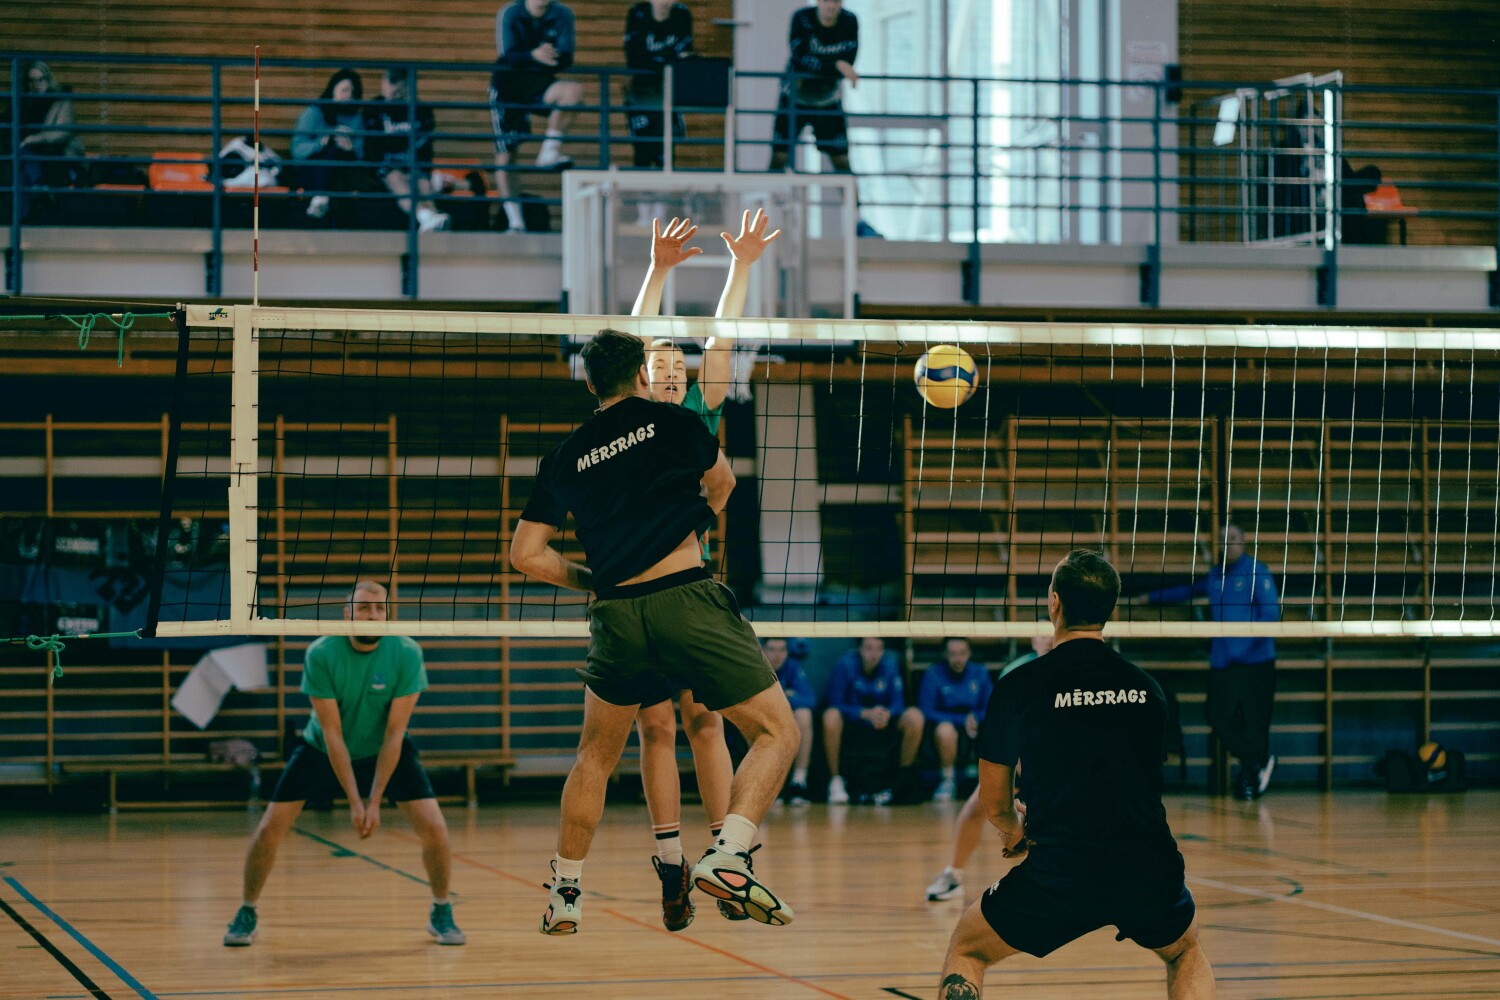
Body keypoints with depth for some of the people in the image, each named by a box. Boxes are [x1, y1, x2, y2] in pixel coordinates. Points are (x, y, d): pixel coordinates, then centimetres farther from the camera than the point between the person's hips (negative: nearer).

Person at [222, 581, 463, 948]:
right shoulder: (321, 655, -25)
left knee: (434, 828, -13)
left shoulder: (407, 654, -23)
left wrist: (374, 801, -24)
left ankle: (441, 914, 12)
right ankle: (247, 914, 14)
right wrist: (354, 800, -25)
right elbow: (332, 733, -23)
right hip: (321, 750, 0)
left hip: (386, 751, 1)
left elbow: (394, 733, -21)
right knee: (269, 829, -10)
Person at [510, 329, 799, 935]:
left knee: (596, 755, 24)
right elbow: (720, 483, 28)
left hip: (617, 614, 4)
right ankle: (728, 855, -18)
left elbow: (527, 554, 14)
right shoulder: (672, 421, 8)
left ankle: (565, 892, 28)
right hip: (687, 600, -4)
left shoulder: (566, 457, 16)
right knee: (777, 733, 2)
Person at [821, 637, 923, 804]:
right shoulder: (845, 664, -12)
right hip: (851, 725, -3)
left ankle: (904, 778, -8)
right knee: (831, 716, -35)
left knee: (914, 716, -23)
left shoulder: (890, 664, -4)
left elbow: (898, 703, -6)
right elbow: (836, 704, -17)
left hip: (884, 726, 3)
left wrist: (887, 714, -30)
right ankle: (835, 780, -20)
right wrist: (866, 714, -32)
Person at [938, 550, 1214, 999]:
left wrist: (1015, 831, 35)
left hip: (1059, 877, -3)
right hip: (1150, 873, 3)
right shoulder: (1146, 687, 11)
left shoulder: (1020, 685, 1)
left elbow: (993, 802, 10)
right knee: (1186, 954, 35)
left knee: (967, 949, 23)